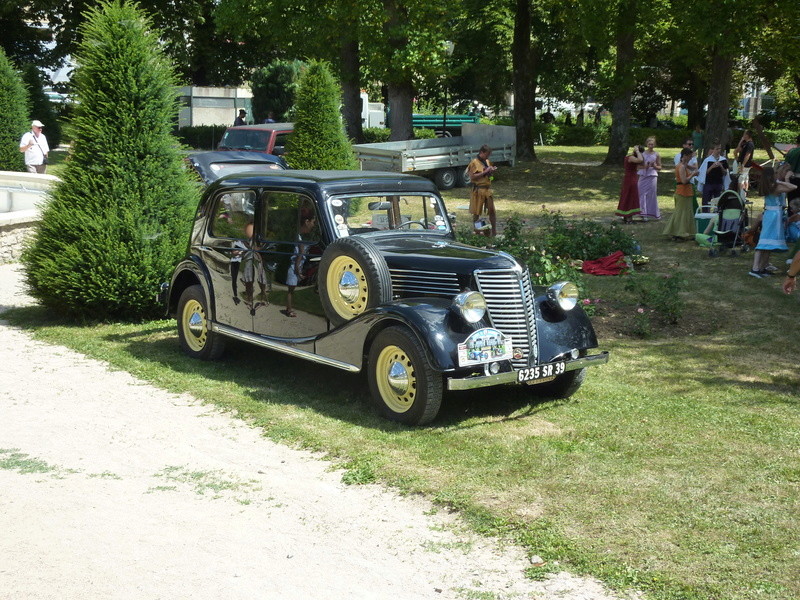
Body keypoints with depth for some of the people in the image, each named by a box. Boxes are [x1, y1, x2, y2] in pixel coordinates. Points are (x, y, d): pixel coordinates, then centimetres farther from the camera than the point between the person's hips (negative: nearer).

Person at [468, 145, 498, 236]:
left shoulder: (487, 162, 15)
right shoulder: (474, 162, -8)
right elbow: (472, 177, -17)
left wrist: (491, 171, 4)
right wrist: (485, 172, -18)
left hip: (488, 188, 6)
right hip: (478, 190, -6)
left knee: (492, 210, 3)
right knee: (476, 212, 3)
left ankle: (494, 232, 8)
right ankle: (477, 231, 13)